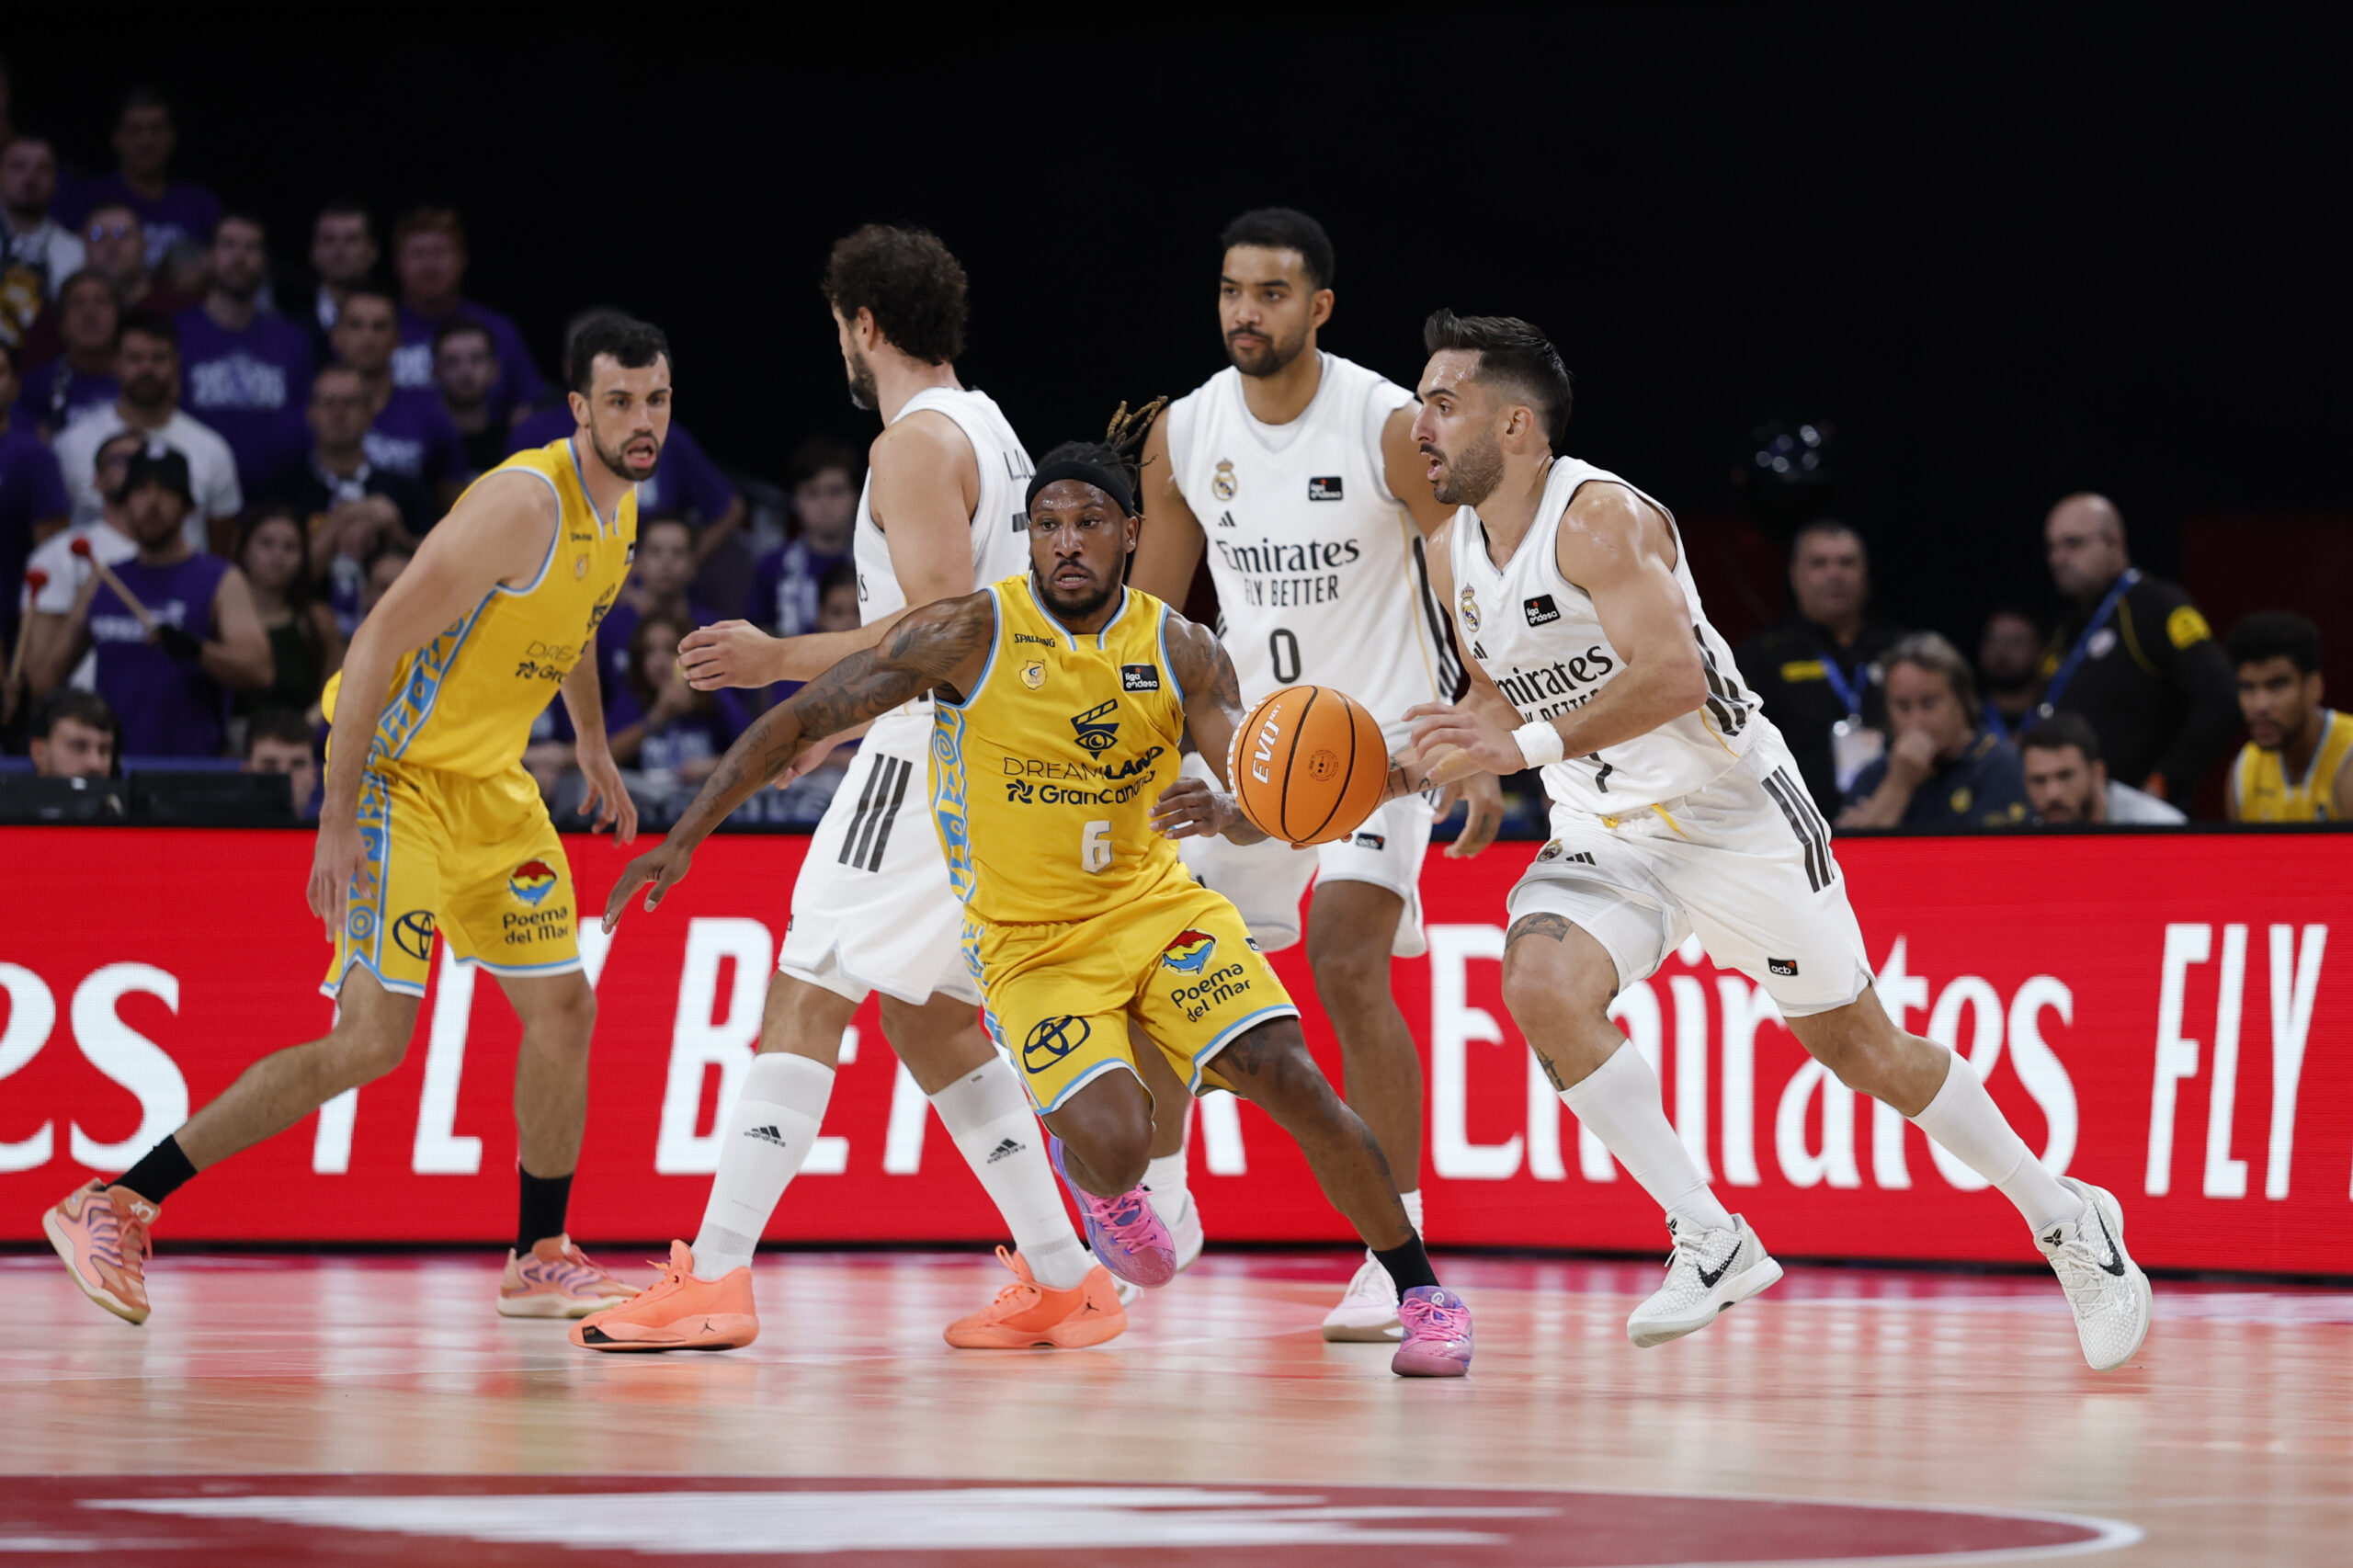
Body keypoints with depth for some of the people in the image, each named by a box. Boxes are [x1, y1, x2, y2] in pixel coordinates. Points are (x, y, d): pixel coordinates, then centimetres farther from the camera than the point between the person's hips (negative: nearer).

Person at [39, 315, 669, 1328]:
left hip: (490, 786, 9)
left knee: (564, 1010, 7)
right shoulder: (524, 502, -24)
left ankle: (541, 1262, 21)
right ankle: (113, 1208, -11)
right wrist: (339, 819, -28)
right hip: (398, 774, -9)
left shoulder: (622, 505, 5)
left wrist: (596, 755, 32)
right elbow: (380, 639, -26)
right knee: (371, 1041, -14)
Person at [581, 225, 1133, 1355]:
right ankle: (1063, 1279, 16)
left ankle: (715, 1277, -18)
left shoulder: (916, 445, -12)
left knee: (804, 1001, -11)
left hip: (930, 758, -10)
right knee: (929, 1021, 17)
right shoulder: (989, 433, 19)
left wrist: (781, 661, -17)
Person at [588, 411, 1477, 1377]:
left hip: (1156, 902, 2)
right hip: (1027, 939, -2)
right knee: (1115, 1147, -23)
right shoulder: (972, 634, -14)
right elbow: (800, 720, -10)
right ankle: (1092, 1176, 17)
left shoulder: (1181, 651, -6)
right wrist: (685, 839, -15)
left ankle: (1421, 1290, 2)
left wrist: (1226, 811, -37)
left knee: (1291, 1081, -16)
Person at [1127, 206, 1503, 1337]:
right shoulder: (1183, 435, -2)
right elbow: (1150, 612, 10)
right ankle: (1160, 1210, 25)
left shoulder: (1392, 427, -17)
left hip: (1383, 730, -6)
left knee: (1345, 961, -23)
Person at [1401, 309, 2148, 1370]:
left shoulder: (1601, 518, -21)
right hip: (1605, 835, 6)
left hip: (1732, 814, -6)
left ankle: (2066, 1221, 23)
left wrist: (1528, 745, -40)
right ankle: (1709, 1243, -17)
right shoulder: (1455, 557, 3)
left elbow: (1674, 675, -33)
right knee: (1540, 985, -24)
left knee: (1858, 1044, 3)